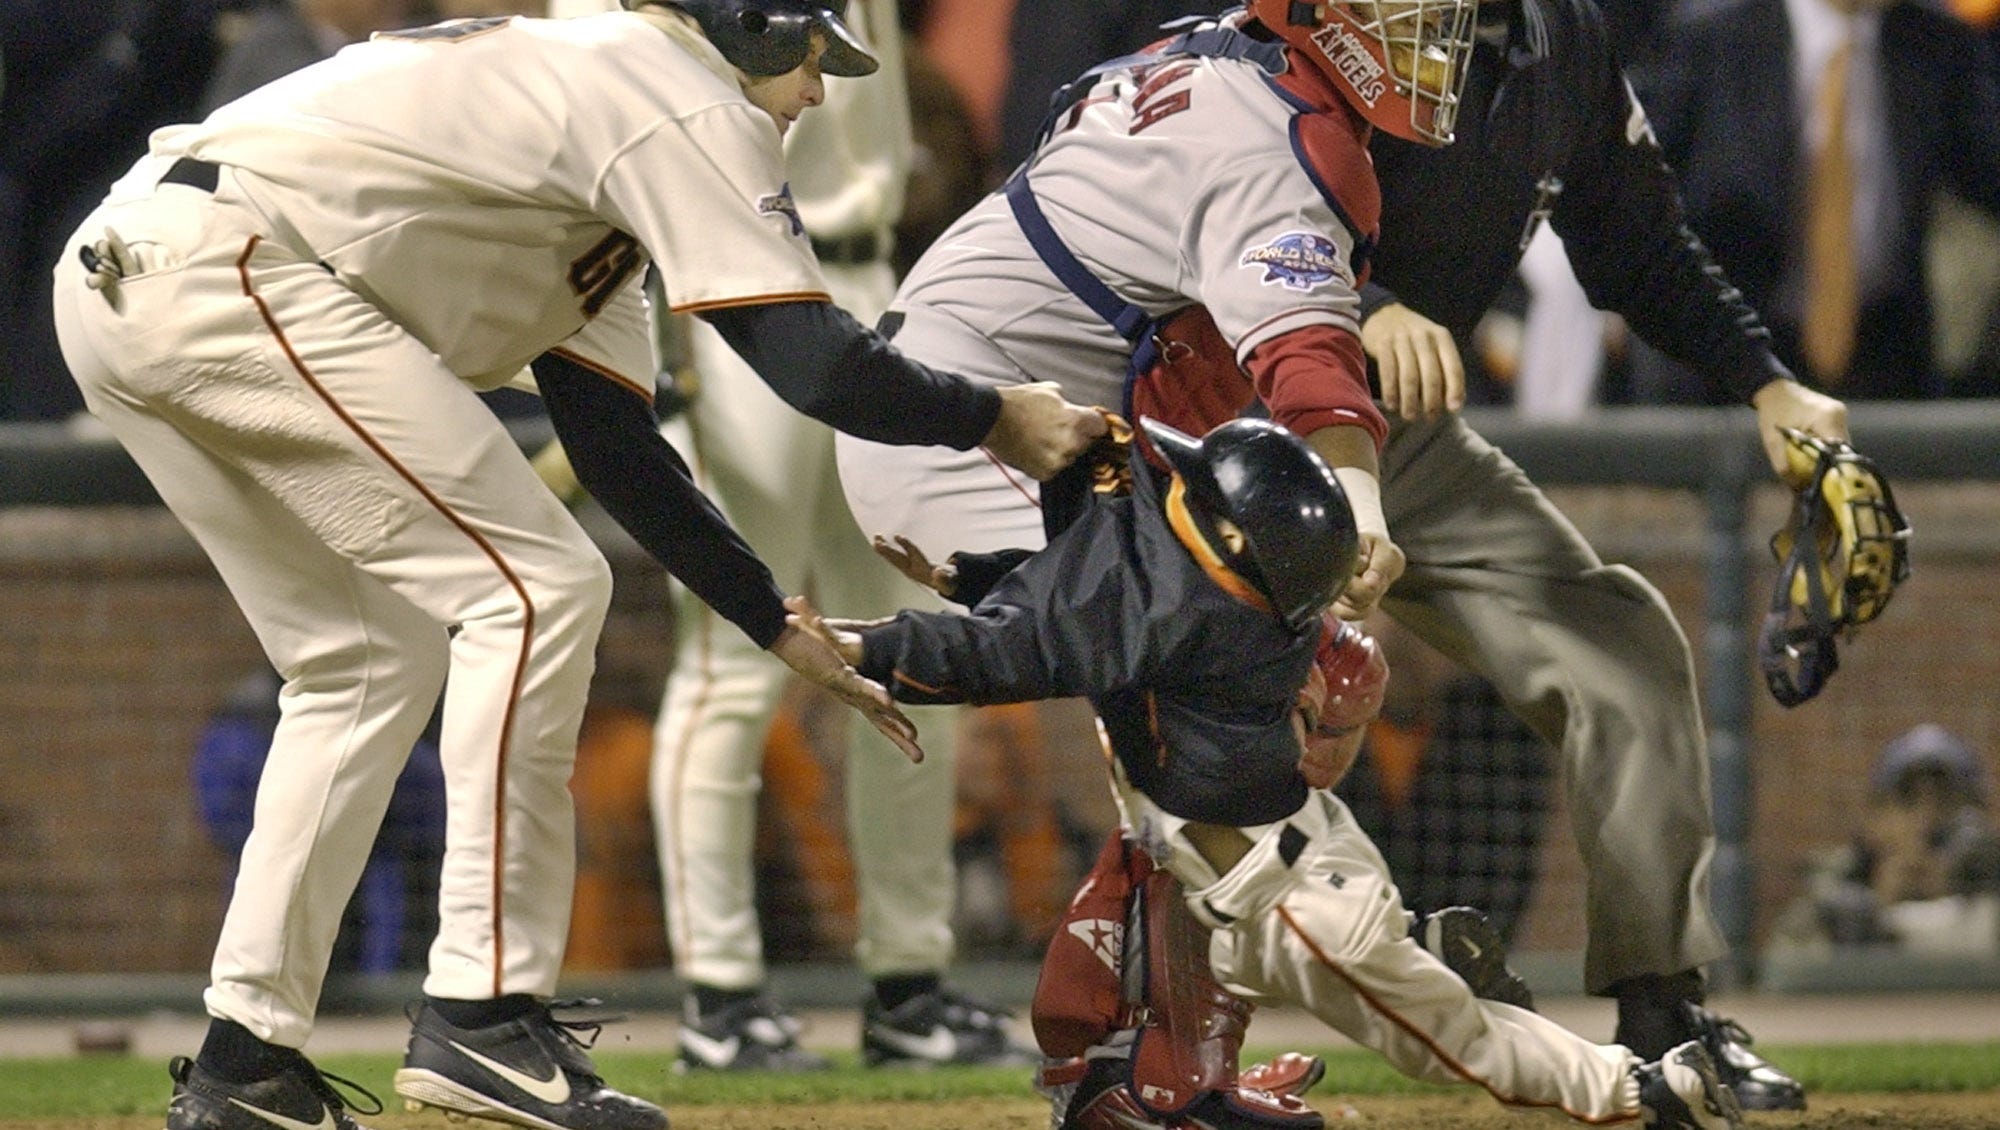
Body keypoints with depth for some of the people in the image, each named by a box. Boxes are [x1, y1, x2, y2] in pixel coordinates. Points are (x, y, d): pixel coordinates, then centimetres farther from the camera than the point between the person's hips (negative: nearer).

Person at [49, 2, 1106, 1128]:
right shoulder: (687, 102, 1)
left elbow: (615, 442, 29)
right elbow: (817, 364, -8)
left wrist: (789, 632, 28)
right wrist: (998, 420, 8)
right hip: (222, 270, -10)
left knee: (372, 658, 18)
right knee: (533, 584, -6)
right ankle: (485, 1017, -8)